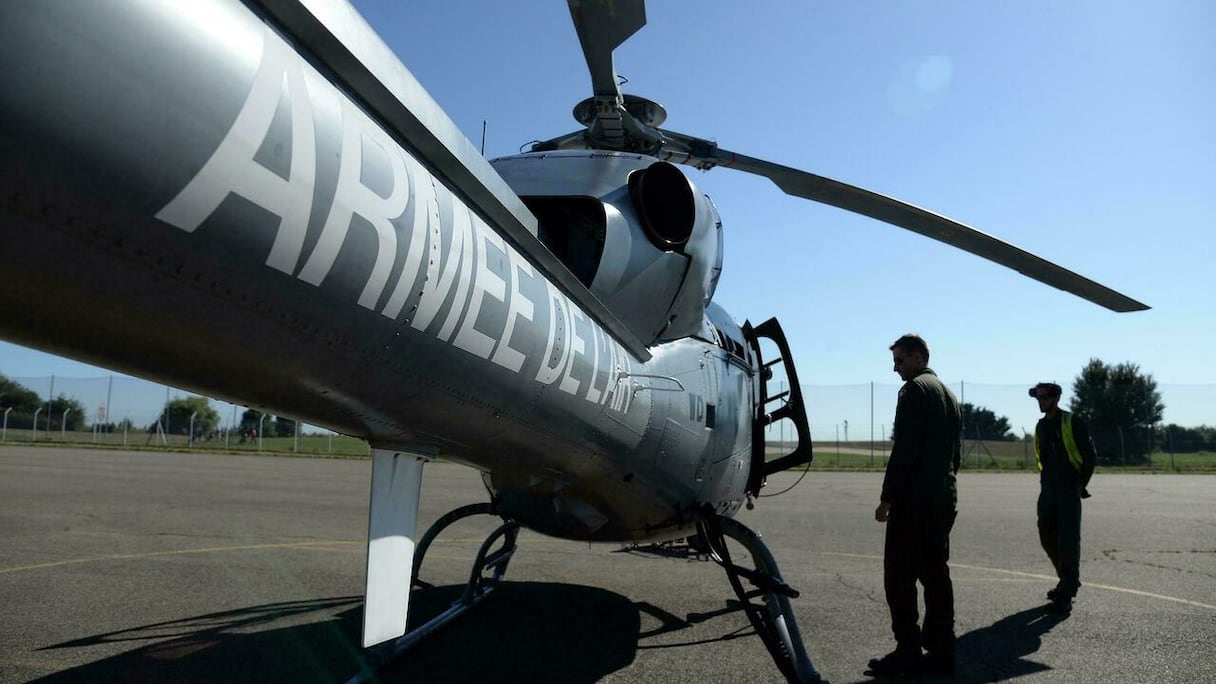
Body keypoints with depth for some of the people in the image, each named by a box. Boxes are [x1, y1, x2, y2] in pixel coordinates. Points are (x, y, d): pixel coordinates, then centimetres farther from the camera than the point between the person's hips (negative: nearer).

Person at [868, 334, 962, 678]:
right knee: (936, 575, 12)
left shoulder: (915, 390, -11)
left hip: (914, 500, -9)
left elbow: (904, 449, -18)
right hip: (944, 500, 9)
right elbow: (956, 453, 20)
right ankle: (941, 653, 16)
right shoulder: (948, 394, 17)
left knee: (899, 577, -3)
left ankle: (908, 655, -1)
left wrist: (887, 497, -15)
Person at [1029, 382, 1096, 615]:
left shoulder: (1073, 423, -9)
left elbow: (1090, 456, -6)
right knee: (1047, 537, 10)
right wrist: (1047, 481, 14)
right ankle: (1069, 580, 29)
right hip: (1048, 490, 7)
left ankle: (1066, 595, -1)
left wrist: (1081, 484, -1)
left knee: (1068, 541, -5)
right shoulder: (1041, 426, 11)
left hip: (1069, 491, -7)